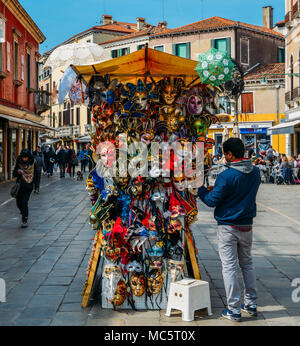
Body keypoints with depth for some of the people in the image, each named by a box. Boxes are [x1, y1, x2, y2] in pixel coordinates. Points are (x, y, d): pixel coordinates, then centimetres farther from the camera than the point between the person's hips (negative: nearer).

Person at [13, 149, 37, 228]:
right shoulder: (19, 163, -2)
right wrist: (17, 172, -22)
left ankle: (25, 220, -4)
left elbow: (35, 174, 1)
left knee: (24, 202, -13)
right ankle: (24, 214, 36)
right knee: (19, 203, 6)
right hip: (20, 185, 3)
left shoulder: (33, 163, -6)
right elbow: (14, 174, 0)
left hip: (28, 186, -3)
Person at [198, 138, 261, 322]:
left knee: (229, 266, 1)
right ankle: (251, 304, 26)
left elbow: (212, 201, -14)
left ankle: (234, 310, 5)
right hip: (247, 225, 7)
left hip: (228, 227, -6)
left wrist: (201, 189, 5)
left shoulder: (226, 176, -20)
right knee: (247, 263, 19)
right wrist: (217, 188, 14)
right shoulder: (255, 171, 2)